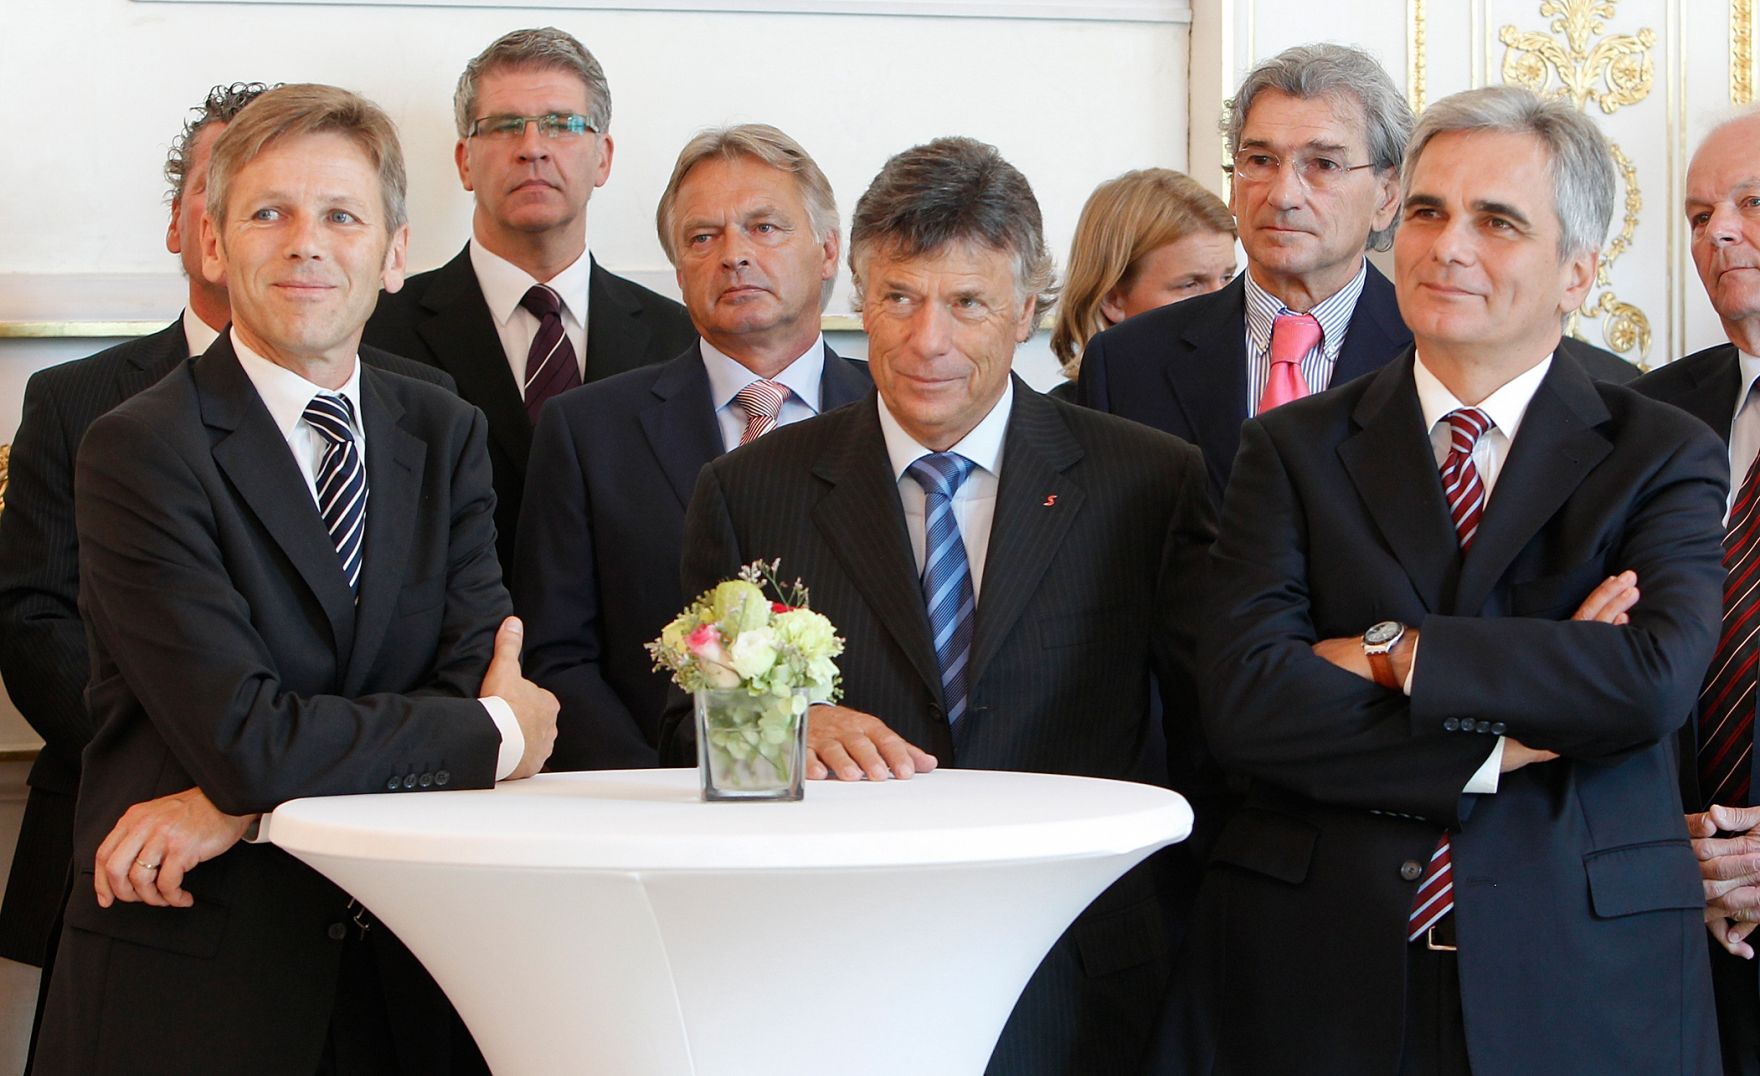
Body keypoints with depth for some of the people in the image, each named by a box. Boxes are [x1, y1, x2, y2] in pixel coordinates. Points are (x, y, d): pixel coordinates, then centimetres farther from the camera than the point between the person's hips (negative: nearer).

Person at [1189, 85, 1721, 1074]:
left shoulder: (1664, 459, 3)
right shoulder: (1294, 451, 5)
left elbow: (1655, 677, -15)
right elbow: (1244, 703, -9)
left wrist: (1391, 652, -14)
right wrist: (1498, 746, -15)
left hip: (1584, 989, 0)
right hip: (1321, 973, 1)